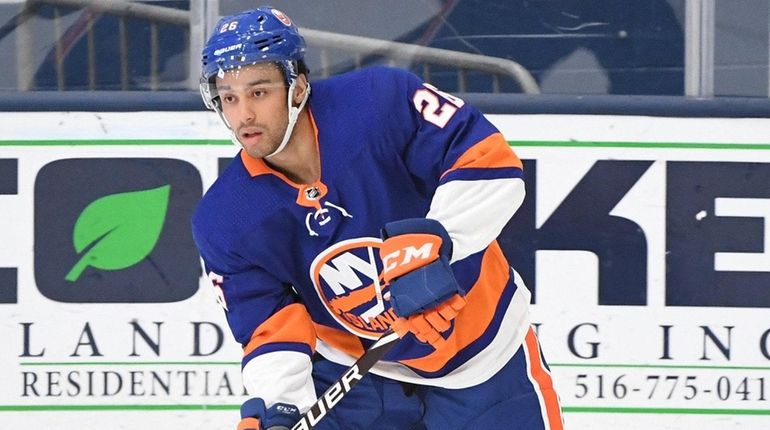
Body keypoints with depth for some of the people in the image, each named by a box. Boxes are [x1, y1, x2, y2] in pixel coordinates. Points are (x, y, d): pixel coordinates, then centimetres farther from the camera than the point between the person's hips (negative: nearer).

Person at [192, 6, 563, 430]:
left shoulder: (381, 102, -24)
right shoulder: (225, 223, -13)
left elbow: (491, 161, -26)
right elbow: (271, 329, -12)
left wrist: (435, 240, -40)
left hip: (483, 351, -2)